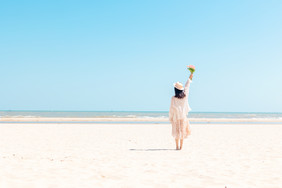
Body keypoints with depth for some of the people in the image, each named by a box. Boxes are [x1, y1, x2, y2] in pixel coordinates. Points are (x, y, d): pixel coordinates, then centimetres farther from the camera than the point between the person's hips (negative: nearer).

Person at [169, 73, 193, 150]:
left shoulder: (173, 98, -15)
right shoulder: (185, 96, -5)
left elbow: (172, 109, -10)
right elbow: (187, 87, 10)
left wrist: (170, 118, 1)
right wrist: (190, 78, 24)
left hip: (176, 117, -3)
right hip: (183, 117, 3)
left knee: (176, 131, 5)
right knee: (182, 130, 8)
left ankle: (177, 146, 5)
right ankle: (181, 146, 11)